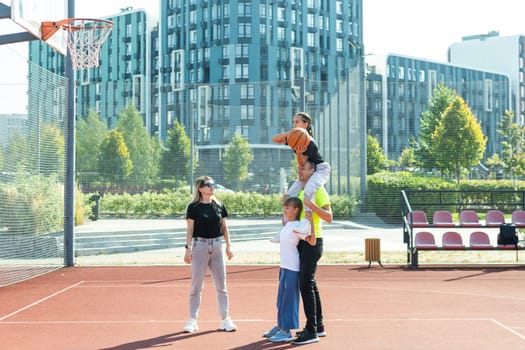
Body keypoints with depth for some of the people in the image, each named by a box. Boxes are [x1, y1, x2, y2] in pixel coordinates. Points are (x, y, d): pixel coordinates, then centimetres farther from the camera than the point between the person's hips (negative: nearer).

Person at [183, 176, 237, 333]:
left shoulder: (219, 205, 8)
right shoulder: (193, 207, -3)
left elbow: (224, 227, 11)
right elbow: (190, 229, -3)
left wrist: (228, 246, 5)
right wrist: (188, 249, -10)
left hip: (217, 246, 3)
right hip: (200, 245, -3)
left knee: (221, 286, 5)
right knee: (196, 285, 2)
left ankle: (225, 319, 13)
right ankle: (192, 320, 10)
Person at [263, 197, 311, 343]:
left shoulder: (298, 226, -15)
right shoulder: (287, 225, 11)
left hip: (293, 268, -9)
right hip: (284, 266, 9)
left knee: (289, 298, -3)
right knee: (281, 298, 18)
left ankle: (286, 332, 4)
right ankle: (280, 326, 31)